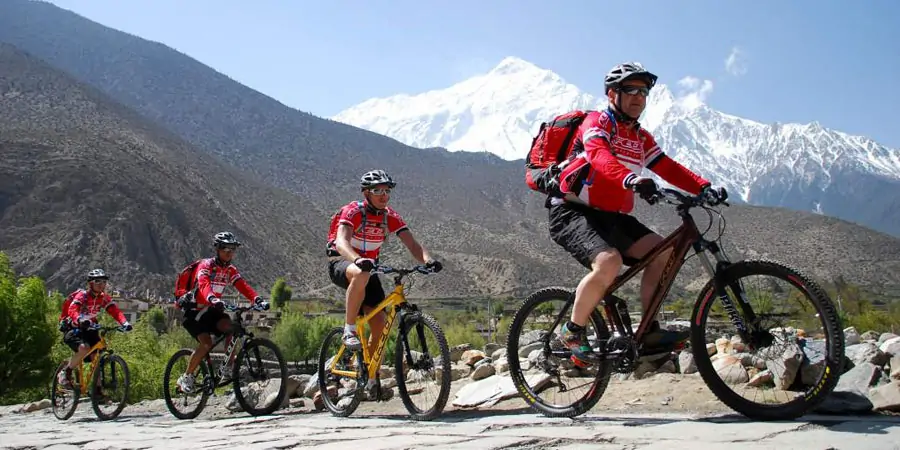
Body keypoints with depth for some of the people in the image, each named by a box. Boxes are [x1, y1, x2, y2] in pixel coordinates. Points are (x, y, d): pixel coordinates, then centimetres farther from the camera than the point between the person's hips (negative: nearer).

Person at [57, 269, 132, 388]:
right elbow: (72, 310, -34)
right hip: (74, 330, -6)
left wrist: (125, 322, -35)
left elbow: (115, 311, -14)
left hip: (90, 330, 6)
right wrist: (81, 320, -56)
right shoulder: (82, 295, -18)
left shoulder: (104, 298, -2)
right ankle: (65, 373, -11)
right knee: (84, 348, -33)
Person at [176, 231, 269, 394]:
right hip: (194, 310, -5)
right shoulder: (206, 265, -18)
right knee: (206, 343, -23)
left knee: (231, 327, -23)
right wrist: (213, 299, -58)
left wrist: (257, 299, -32)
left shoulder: (230, 269, 1)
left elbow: (243, 286, -13)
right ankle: (186, 377, -5)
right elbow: (204, 284, -37)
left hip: (211, 310, 6)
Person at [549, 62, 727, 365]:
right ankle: (573, 332, -11)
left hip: (611, 217, 8)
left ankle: (650, 333, 0)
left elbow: (668, 167, 6)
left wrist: (703, 187, -11)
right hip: (573, 212, -8)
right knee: (609, 261, -31)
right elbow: (599, 157, -29)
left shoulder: (641, 138, 16)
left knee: (662, 252, -6)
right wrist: (631, 179, -48)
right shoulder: (596, 122, -8)